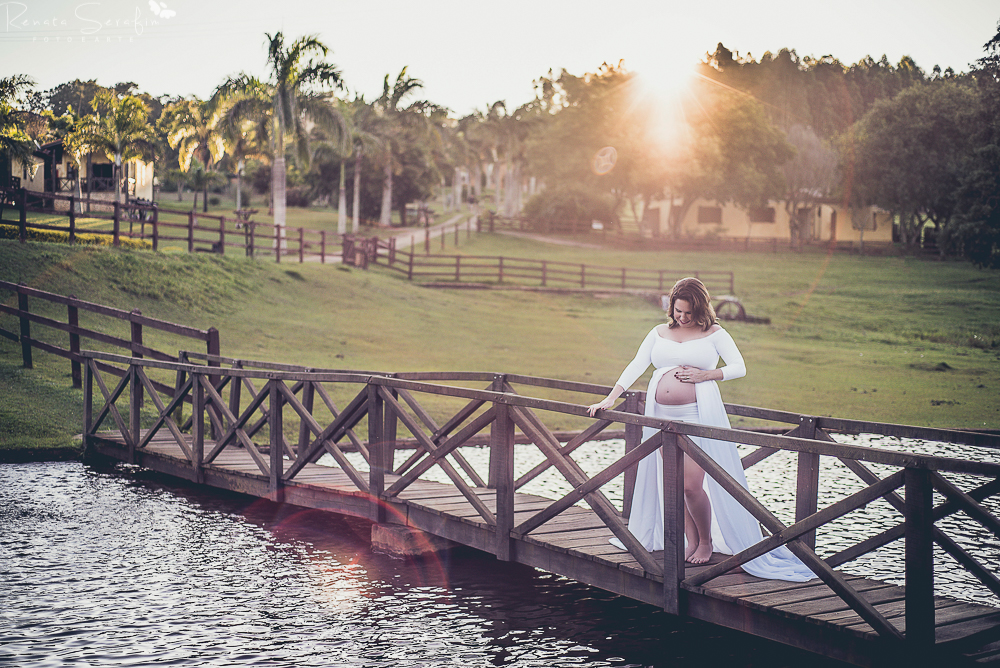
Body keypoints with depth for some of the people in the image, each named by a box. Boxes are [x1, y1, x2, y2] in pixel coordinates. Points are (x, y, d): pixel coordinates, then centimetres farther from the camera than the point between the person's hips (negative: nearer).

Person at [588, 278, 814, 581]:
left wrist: (704, 375, -12)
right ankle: (691, 542, 20)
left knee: (692, 485, -10)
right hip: (662, 416, 4)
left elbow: (739, 368, 0)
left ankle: (706, 542, 12)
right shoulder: (659, 333, 14)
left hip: (697, 414, -4)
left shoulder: (714, 333, 5)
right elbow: (636, 366, 9)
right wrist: (610, 399, 1)